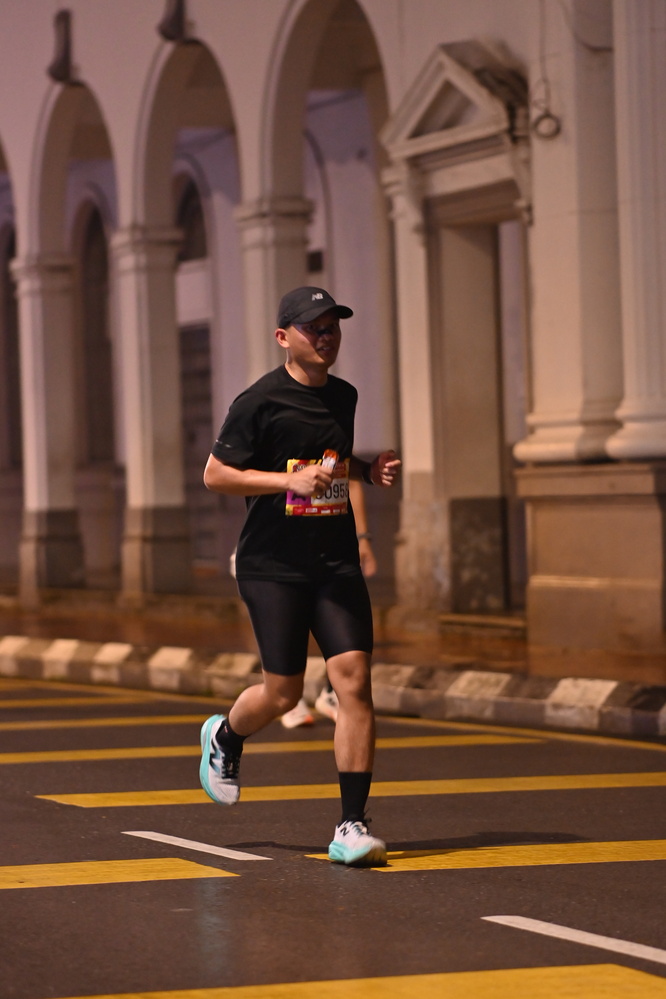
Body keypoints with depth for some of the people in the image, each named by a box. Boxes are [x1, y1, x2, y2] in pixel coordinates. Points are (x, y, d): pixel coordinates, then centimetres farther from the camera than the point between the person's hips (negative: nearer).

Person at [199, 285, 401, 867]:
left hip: (336, 561, 5)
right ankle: (225, 737, 35)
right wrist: (291, 480, -18)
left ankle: (351, 828, -6)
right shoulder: (260, 401, -7)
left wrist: (369, 471, 8)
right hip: (273, 563, -4)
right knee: (283, 692, -2)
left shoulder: (344, 396, 12)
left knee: (354, 682, -9)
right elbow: (215, 475, -7)